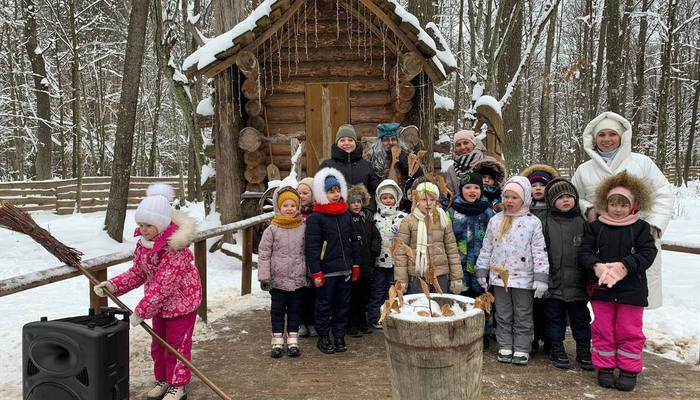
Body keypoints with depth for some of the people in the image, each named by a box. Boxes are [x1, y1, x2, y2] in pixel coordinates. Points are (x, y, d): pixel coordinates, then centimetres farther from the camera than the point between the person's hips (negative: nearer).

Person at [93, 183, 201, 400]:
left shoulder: (175, 248, -33)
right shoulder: (144, 242, -5)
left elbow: (163, 286, -33)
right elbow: (137, 272, 3)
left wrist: (141, 311, -30)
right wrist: (114, 285, -13)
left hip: (181, 302, -8)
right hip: (160, 304, 8)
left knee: (176, 345, 5)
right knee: (158, 345, 20)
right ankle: (163, 380, 37)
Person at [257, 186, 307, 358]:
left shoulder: (303, 228, -1)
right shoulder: (272, 230, -7)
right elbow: (263, 253, -6)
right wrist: (264, 277, -10)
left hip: (298, 279, 2)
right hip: (278, 279, -2)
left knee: (295, 310, 12)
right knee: (278, 310, 10)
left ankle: (293, 341, 23)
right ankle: (278, 341, 21)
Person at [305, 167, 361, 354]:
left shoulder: (346, 215, 9)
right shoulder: (315, 218, -9)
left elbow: (354, 241, 15)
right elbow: (312, 247, -12)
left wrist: (356, 264, 12)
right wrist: (316, 272, -15)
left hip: (345, 269, 6)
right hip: (326, 272, -5)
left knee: (343, 304, 12)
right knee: (324, 305, 6)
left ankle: (339, 336, 25)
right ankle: (323, 337, 20)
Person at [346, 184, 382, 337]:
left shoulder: (367, 216, 10)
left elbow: (376, 236, 14)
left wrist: (373, 252, 1)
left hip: (366, 265, 6)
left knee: (364, 294, 15)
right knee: (352, 295, 1)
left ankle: (362, 322, 29)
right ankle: (352, 325, 14)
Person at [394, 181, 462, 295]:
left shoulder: (443, 220, 6)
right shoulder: (408, 221, -3)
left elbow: (452, 249, 8)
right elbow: (401, 252, -3)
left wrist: (456, 278, 4)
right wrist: (401, 280, -7)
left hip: (441, 276, 3)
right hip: (416, 277, -2)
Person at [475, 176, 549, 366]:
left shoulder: (533, 222, -5)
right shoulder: (495, 221, 4)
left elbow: (540, 251, -8)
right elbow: (487, 248, 9)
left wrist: (541, 278, -13)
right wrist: (482, 271, 7)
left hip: (523, 278, -3)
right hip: (499, 276, 3)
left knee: (523, 317, 8)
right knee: (503, 316, 12)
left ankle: (521, 349, 19)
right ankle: (505, 347, 23)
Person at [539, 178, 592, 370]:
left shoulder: (581, 221, 3)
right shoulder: (544, 221, -2)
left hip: (577, 281, 1)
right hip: (553, 281, -1)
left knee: (580, 316, 11)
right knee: (554, 316, 9)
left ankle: (584, 349, 25)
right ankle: (557, 348, 24)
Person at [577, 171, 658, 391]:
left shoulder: (641, 228, -1)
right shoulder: (596, 227, 2)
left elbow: (648, 254, -11)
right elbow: (584, 252, -4)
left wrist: (624, 266, -24)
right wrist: (597, 265, -23)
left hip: (631, 289, -1)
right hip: (601, 288, 1)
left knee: (629, 331, 8)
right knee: (603, 330, 9)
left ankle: (629, 369, 22)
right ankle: (605, 367, 22)